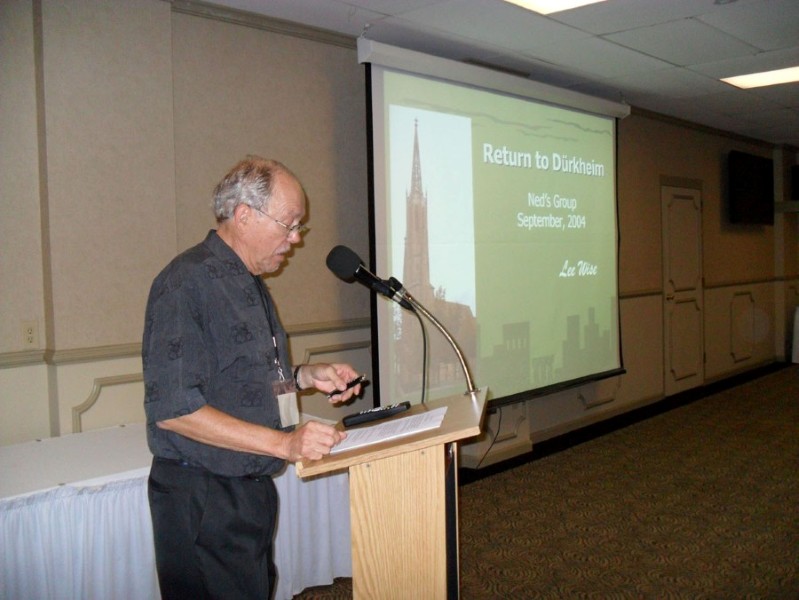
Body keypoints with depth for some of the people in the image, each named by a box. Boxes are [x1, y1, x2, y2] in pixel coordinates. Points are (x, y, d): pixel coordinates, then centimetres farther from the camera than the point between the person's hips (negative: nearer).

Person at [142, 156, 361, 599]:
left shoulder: (250, 284, 13)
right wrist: (284, 443, -26)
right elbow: (172, 408, -24)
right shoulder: (188, 282, -18)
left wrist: (306, 376, 6)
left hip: (250, 489, 9)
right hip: (202, 498, -9)